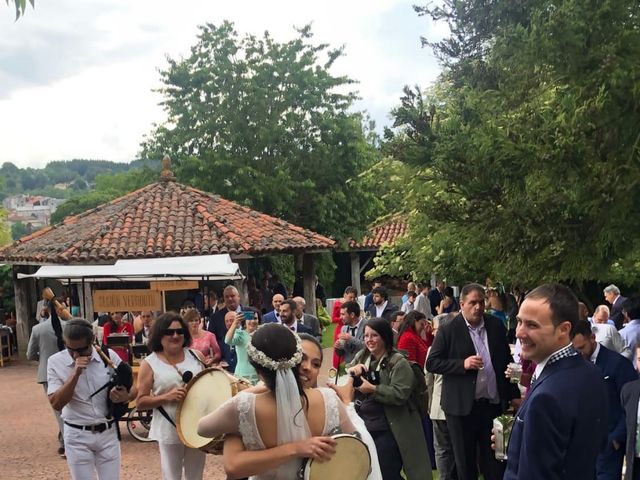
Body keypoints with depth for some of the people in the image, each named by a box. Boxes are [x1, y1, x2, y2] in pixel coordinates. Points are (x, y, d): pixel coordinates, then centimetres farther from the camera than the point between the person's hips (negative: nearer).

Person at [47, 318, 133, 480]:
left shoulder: (109, 356, -6)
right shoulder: (55, 362, -8)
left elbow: (132, 387, 4)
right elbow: (56, 403, -15)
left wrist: (125, 397, -20)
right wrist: (75, 373, -25)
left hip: (108, 433, 1)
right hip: (77, 436, -1)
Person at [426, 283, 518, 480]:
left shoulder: (496, 326, 6)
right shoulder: (448, 330, -6)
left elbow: (506, 361, 13)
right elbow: (432, 363, -7)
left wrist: (513, 395, 11)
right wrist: (463, 364, -19)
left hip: (493, 405, 3)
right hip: (462, 407, -3)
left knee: (494, 464, 9)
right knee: (465, 464, 10)